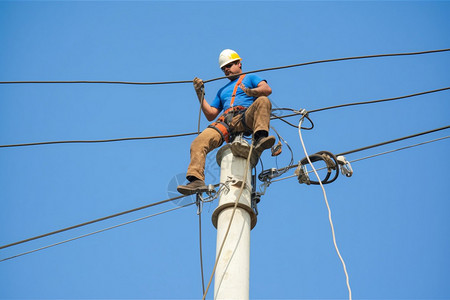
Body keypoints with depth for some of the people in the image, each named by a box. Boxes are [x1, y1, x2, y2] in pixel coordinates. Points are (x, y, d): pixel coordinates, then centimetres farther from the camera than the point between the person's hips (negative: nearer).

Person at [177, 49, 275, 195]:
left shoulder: (250, 78, 27)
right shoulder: (222, 91, 40)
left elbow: (267, 89, 5)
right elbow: (210, 115, 30)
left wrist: (250, 91, -15)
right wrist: (200, 93, 23)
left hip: (245, 117, -4)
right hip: (225, 121, 4)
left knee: (262, 101, -36)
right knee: (198, 143, -22)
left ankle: (260, 139, -56)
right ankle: (196, 179, -35)